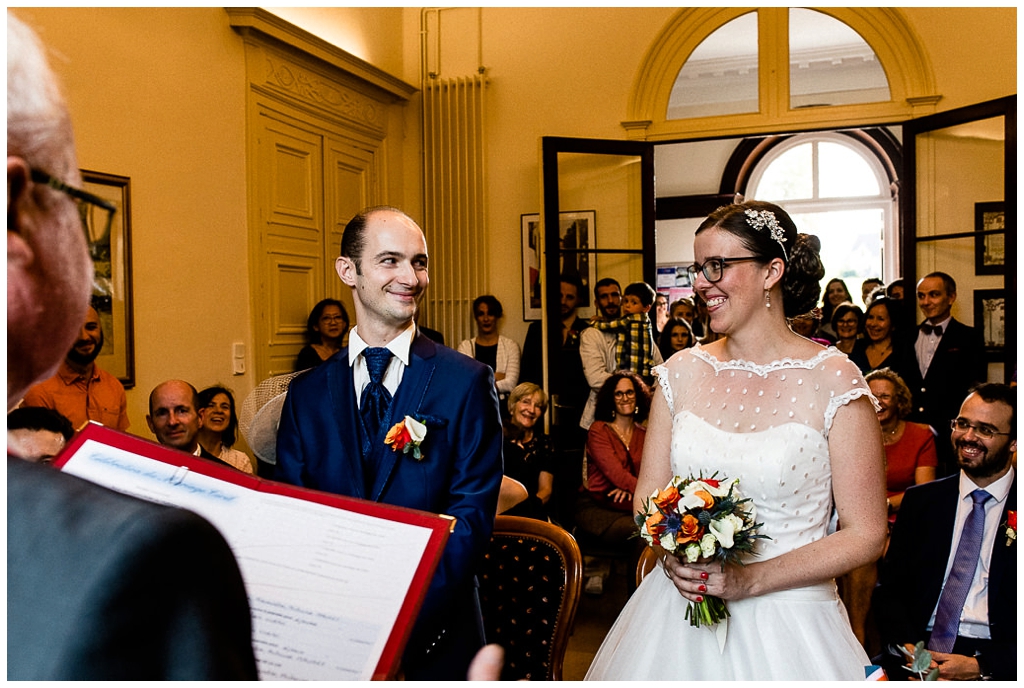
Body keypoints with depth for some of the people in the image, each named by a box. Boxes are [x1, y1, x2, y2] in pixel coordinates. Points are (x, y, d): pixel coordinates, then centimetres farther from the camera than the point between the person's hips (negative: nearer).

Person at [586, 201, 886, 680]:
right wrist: (675, 558, -14)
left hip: (786, 620, -3)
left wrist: (750, 580, -17)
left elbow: (865, 534, -9)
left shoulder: (833, 381, -10)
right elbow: (648, 496, 5)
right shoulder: (682, 372, 0)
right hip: (679, 610, 3)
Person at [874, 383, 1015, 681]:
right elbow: (889, 589, 9)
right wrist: (907, 649, -8)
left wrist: (982, 666, -14)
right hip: (921, 653, 2)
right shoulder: (920, 500, 11)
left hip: (997, 660, -2)